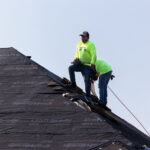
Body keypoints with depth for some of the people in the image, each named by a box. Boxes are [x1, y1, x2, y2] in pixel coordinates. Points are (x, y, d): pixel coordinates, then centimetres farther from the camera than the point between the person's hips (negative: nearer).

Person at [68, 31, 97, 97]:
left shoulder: (90, 45, -11)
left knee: (87, 79, -11)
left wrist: (92, 63, -34)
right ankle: (73, 84, -9)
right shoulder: (79, 44, 13)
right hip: (80, 64, 7)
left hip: (87, 65, -7)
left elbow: (94, 55, -21)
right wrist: (76, 59, 4)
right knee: (71, 68, -14)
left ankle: (88, 93, -6)